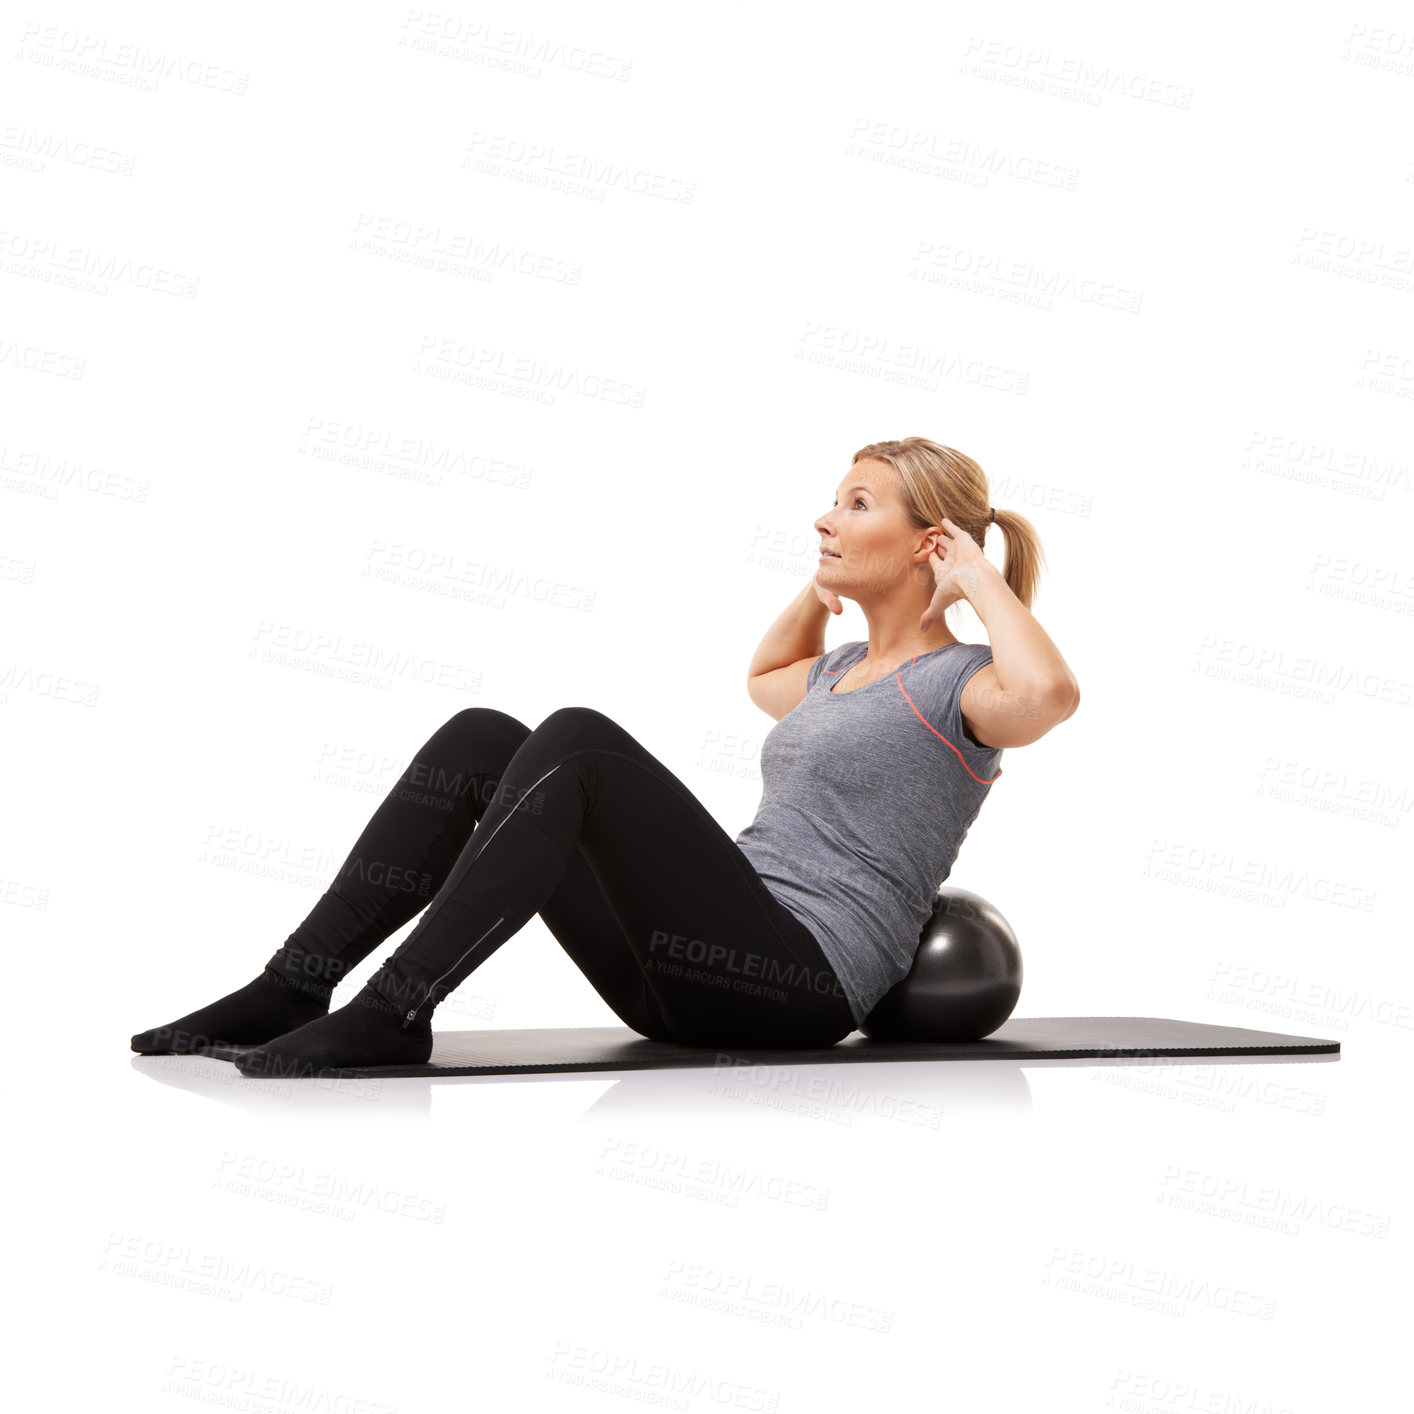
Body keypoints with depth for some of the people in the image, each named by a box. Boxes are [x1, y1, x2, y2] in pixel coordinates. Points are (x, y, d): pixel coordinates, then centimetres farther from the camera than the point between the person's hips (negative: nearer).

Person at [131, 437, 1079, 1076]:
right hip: (704, 973, 8)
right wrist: (826, 581, 27)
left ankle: (393, 1011, -28)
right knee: (480, 740, -6)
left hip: (799, 982, -8)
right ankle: (296, 986, -12)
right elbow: (767, 680, 43)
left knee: (580, 742, -27)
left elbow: (1049, 693, -27)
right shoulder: (847, 673, 21)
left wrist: (978, 575, -10)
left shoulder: (956, 687, -3)